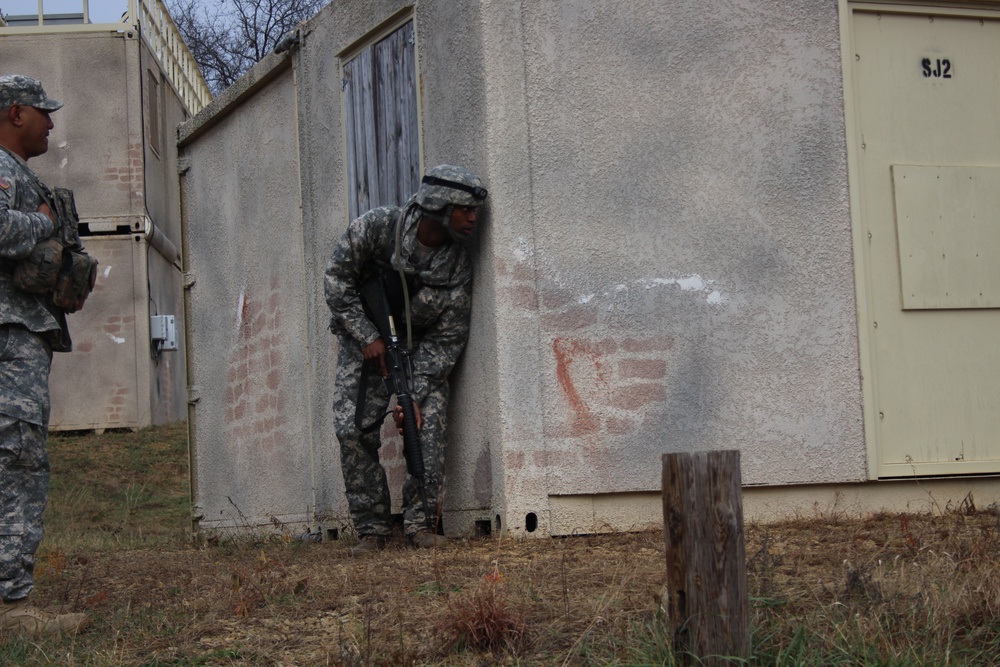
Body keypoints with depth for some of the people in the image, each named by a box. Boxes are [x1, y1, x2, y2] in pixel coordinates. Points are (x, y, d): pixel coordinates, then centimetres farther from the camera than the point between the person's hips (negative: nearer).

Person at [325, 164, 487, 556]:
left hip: (421, 345, 1)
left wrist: (415, 394, -22)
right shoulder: (376, 228, -22)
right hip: (365, 341, -1)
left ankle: (421, 523, -9)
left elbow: (446, 339, -13)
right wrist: (368, 336, -18)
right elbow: (336, 279, -12)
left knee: (428, 424, -19)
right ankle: (371, 528, 0)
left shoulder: (458, 268, -16)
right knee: (353, 431, -11)